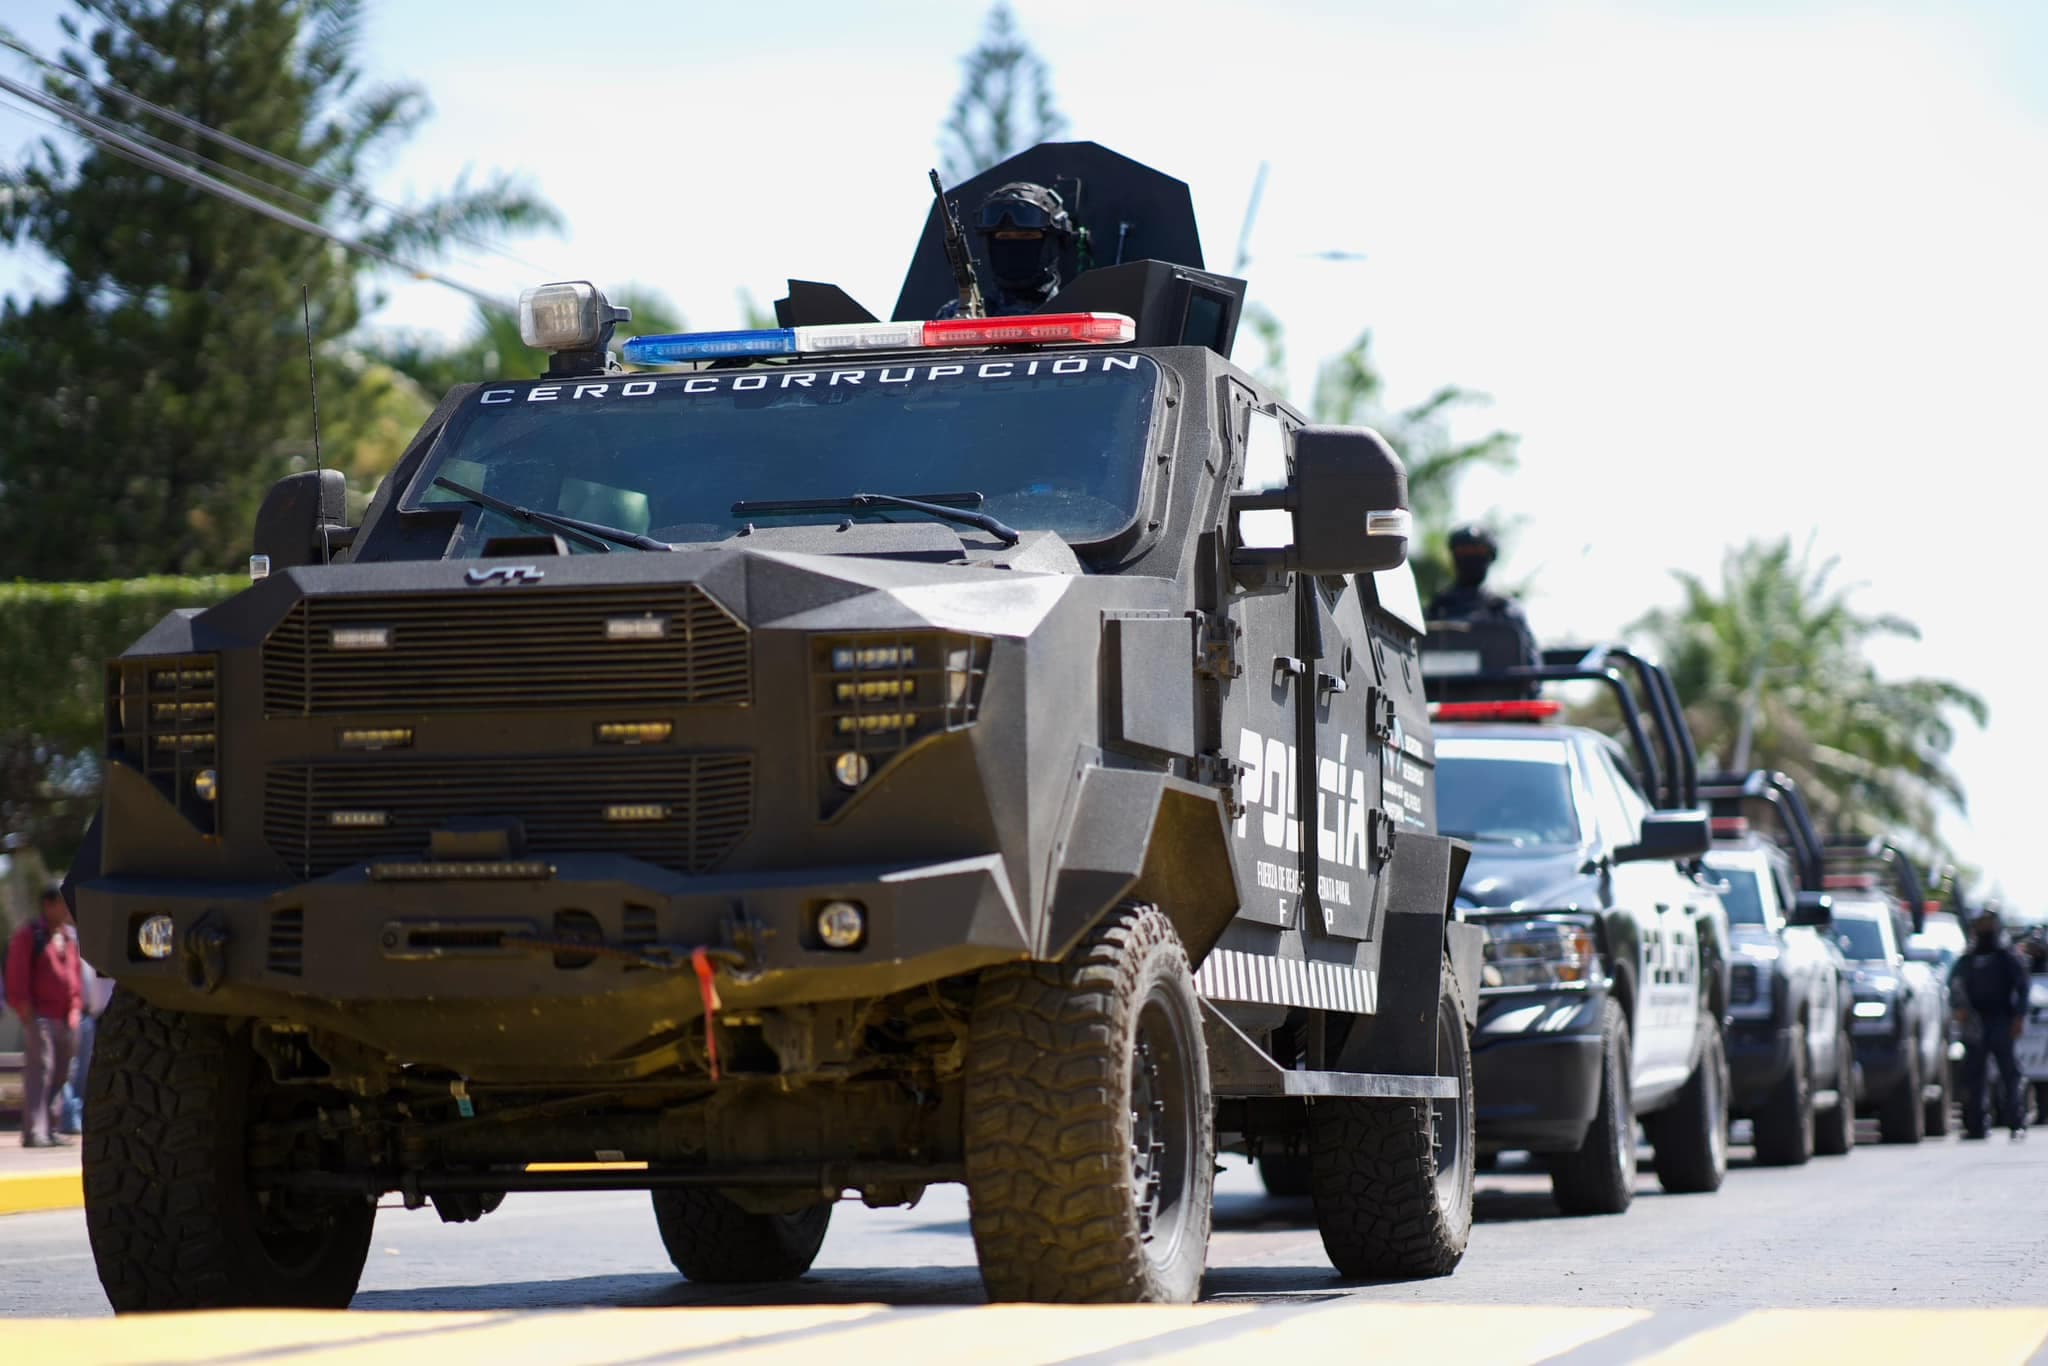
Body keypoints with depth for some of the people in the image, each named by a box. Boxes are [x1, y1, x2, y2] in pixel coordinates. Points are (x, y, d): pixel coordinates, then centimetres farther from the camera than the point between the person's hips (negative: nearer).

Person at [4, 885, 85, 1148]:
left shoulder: (70, 937, 16)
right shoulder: (29, 935, -5)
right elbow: (17, 976, -9)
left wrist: (76, 1006, 12)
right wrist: (25, 1008, -14)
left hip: (66, 1018, 7)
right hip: (40, 1016, -7)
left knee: (60, 1074, 10)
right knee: (38, 1072, -11)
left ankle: (51, 1130, 17)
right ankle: (34, 1132, -14)